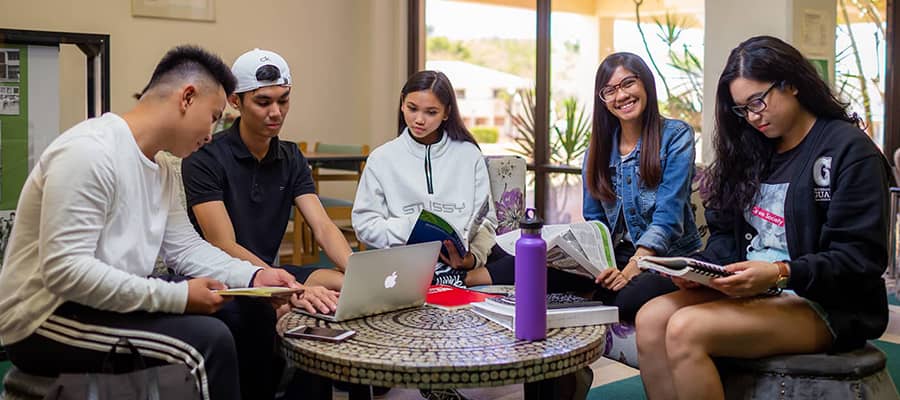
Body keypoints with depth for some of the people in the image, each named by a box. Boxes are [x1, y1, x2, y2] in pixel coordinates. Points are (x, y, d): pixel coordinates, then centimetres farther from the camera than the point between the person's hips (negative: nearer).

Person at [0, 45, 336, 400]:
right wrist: (177, 296, -26)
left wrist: (254, 276, -6)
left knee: (250, 311, 4)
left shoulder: (160, 171, 9)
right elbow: (64, 271, -28)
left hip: (112, 301, 9)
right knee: (208, 337, -26)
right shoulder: (89, 151, -22)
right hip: (44, 319, -9)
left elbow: (186, 248, 10)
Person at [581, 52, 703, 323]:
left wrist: (631, 270, -27)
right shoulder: (599, 148, 12)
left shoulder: (676, 136, -4)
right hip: (615, 258, 5)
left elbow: (668, 217, -14)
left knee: (630, 298, -37)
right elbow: (594, 221, 10)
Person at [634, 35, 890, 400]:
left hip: (825, 305, -7)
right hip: (751, 289, 7)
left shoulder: (850, 151, -8)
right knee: (652, 319, -19)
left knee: (686, 330, -29)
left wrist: (780, 273, -28)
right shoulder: (754, 150, 14)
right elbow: (725, 233, 14)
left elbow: (860, 258, -14)